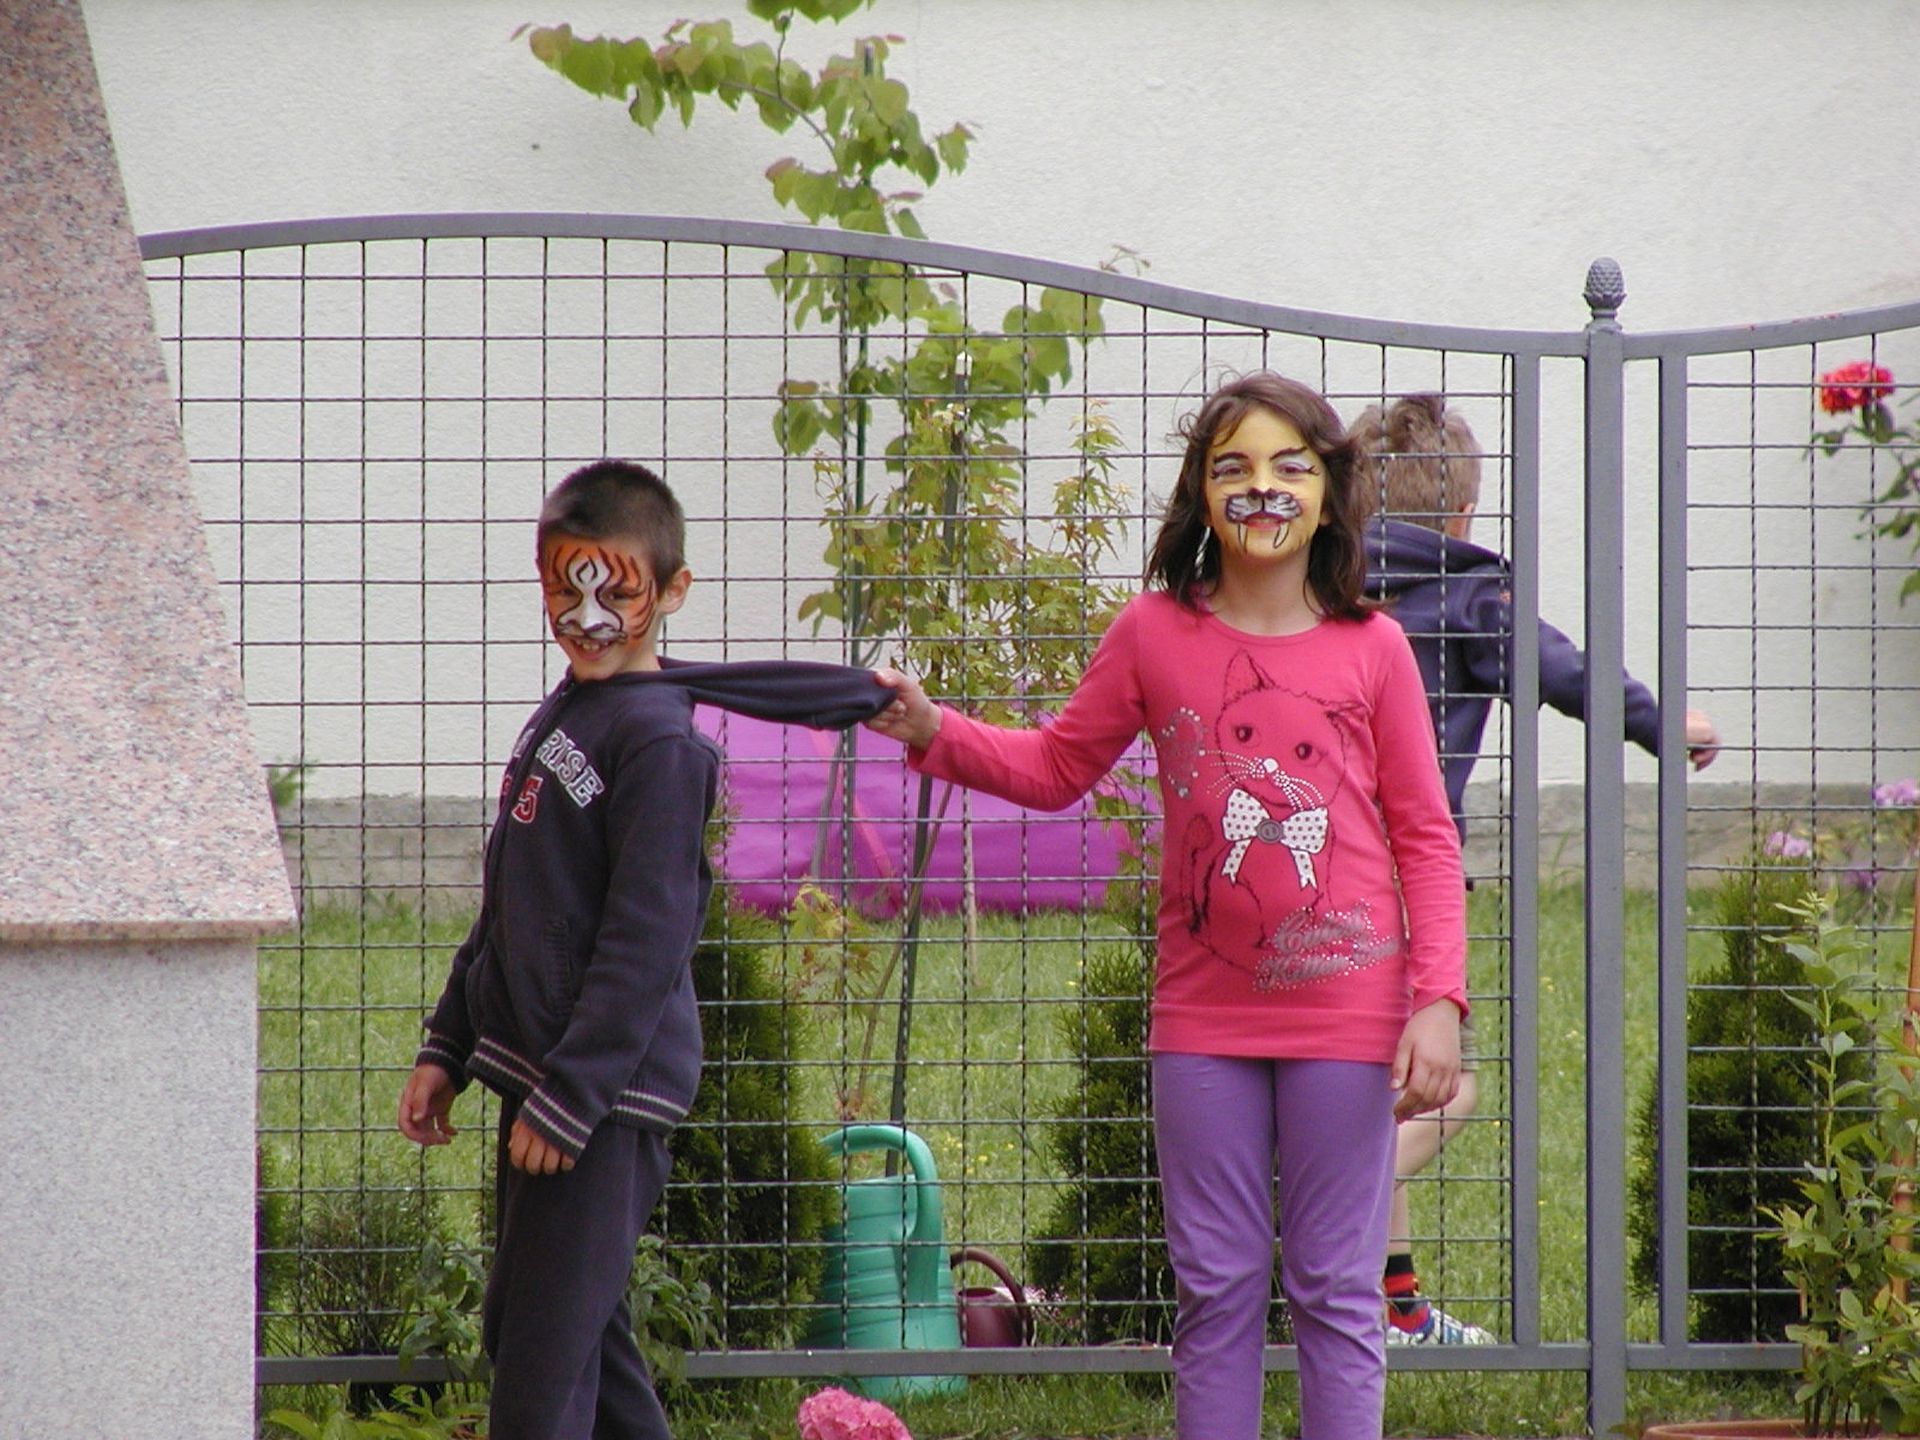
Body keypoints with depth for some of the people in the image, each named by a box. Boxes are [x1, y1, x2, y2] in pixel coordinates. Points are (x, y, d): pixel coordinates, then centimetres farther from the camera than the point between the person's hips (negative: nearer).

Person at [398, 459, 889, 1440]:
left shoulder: (659, 740, -14)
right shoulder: (559, 718, 15)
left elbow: (645, 939, -19)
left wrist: (567, 1097, -20)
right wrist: (449, 1047, 20)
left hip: (605, 1097, -10)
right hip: (539, 1076, 10)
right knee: (521, 1329, 16)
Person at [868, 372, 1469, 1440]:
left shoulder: (1372, 647, -2)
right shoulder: (1154, 634, 2)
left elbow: (1426, 837, 2)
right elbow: (1059, 768, 14)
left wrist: (1440, 1000, -6)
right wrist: (935, 734, -3)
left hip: (1345, 1013, -2)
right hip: (1204, 1020, 2)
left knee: (1338, 1292, 4)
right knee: (1216, 1292, 8)